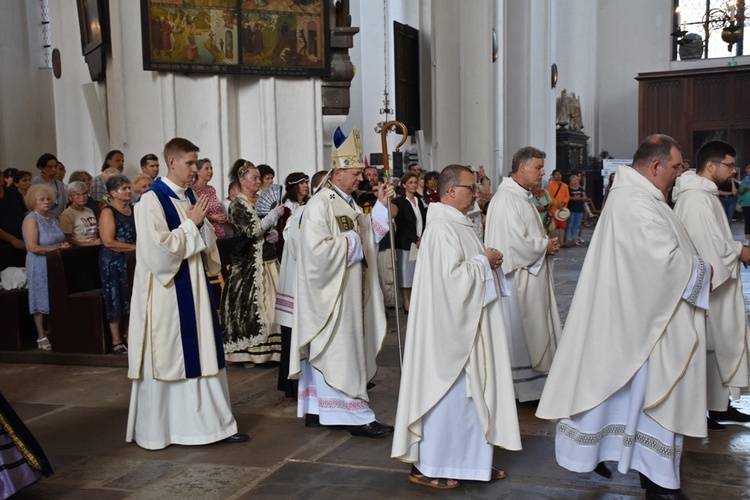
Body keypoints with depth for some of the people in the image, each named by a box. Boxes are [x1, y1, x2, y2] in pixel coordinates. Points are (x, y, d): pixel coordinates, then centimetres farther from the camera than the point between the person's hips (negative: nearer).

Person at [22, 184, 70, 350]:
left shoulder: (52, 218, 13)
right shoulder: (31, 219, -10)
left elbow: (59, 239, 25)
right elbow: (33, 247, -18)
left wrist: (65, 245, 1)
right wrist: (57, 249, -15)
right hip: (40, 266, -7)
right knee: (41, 301, 0)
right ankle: (42, 337, 8)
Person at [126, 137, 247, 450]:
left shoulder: (190, 198, 11)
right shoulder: (151, 200, -11)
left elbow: (206, 244, 14)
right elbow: (159, 249, -20)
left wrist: (202, 224, -6)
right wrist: (191, 224, -13)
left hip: (194, 287, 7)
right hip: (166, 292, -7)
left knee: (202, 354, 9)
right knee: (166, 357, 1)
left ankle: (212, 422, 16)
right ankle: (155, 431, 16)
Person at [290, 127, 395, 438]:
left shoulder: (349, 204, 13)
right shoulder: (319, 205, -16)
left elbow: (370, 235, 15)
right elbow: (317, 249, -24)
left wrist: (381, 205, 5)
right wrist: (351, 241, -14)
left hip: (349, 292, 9)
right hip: (330, 293, -9)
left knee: (324, 351, 13)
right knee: (339, 351, -4)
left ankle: (316, 410, 22)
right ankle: (355, 415, 2)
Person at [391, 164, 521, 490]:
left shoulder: (455, 223, 13)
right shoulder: (442, 228, -19)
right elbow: (452, 273, -26)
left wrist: (486, 261, 5)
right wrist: (483, 261, -13)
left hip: (465, 325, 10)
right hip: (450, 325, -10)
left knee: (469, 389, 15)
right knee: (446, 392, -1)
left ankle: (471, 459, 26)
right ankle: (426, 466, 11)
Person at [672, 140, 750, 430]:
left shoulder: (705, 194, 13)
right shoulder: (696, 198, -21)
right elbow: (711, 244, -24)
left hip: (716, 282, 11)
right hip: (705, 286, -11)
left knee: (722, 345, 16)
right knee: (704, 348, 0)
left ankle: (720, 404, 26)